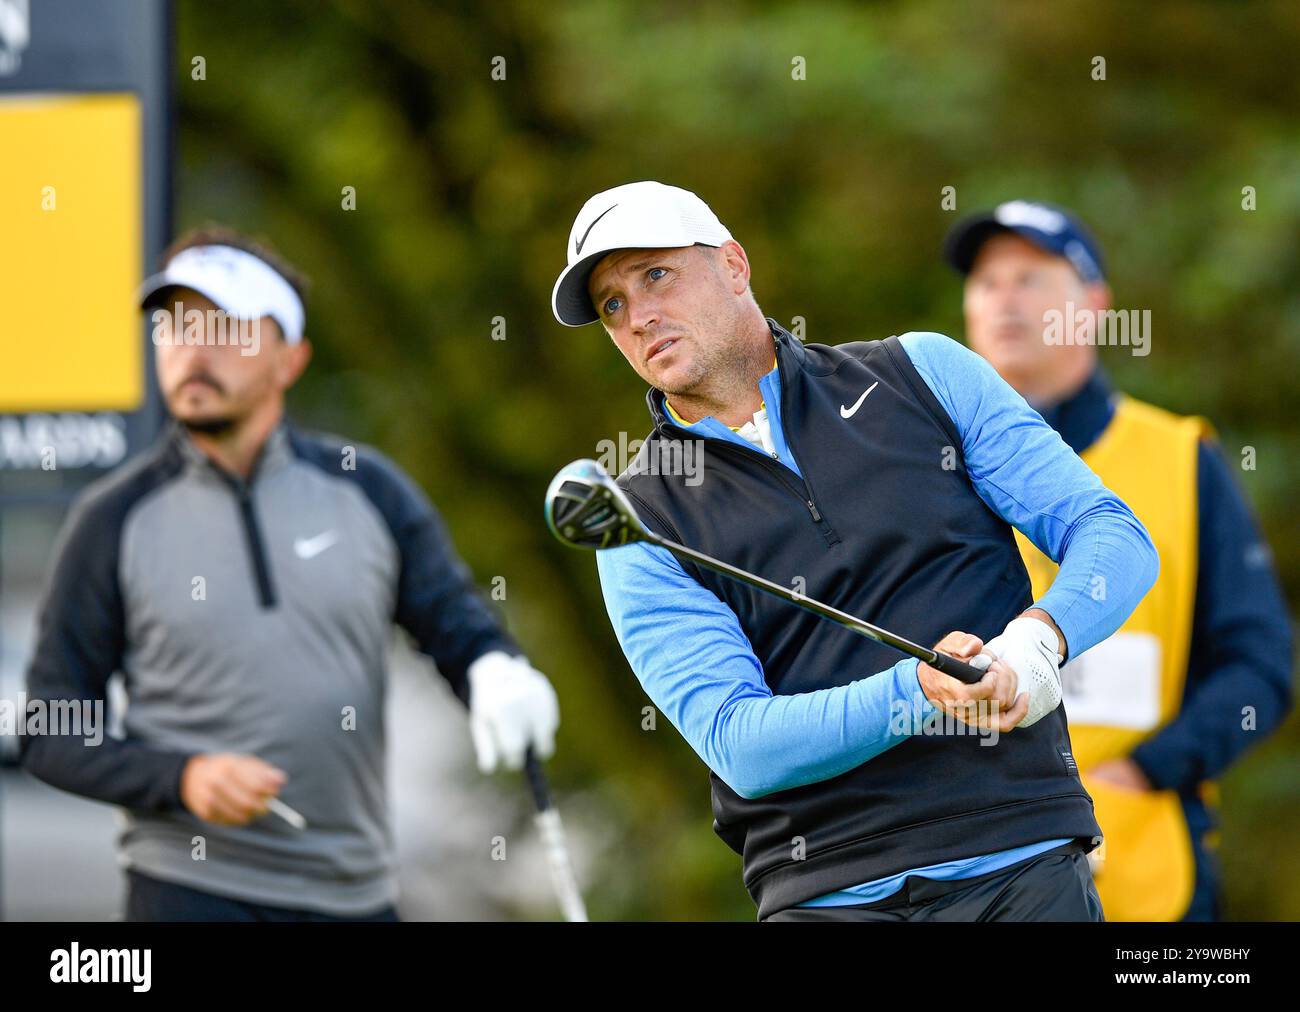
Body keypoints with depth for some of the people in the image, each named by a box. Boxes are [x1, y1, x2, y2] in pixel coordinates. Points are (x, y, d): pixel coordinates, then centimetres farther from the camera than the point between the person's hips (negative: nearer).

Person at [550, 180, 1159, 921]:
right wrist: (918, 692, -23)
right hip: (828, 895, 0)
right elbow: (736, 742, -8)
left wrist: (1039, 639, -16)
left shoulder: (925, 373, 9)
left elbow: (1116, 537, 5)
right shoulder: (638, 526, 5)